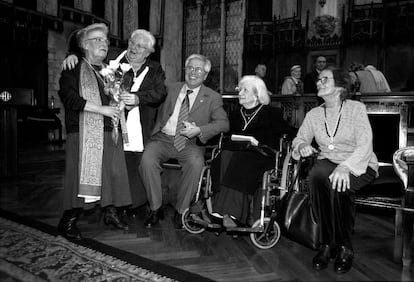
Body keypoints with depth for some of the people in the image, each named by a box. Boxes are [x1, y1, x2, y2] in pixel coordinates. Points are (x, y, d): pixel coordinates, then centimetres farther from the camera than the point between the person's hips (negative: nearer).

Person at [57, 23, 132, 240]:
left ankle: (110, 213, 22)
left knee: (114, 173, 5)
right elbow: (69, 98, -11)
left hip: (110, 132, 6)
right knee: (82, 176, -7)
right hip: (85, 133, -6)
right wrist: (102, 109, -16)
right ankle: (68, 222, 7)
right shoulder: (74, 70, 2)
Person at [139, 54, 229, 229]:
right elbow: (160, 114, 17)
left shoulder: (213, 98, 8)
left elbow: (224, 123, -4)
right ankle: (155, 209, -8)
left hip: (190, 144, -2)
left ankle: (181, 210, -12)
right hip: (163, 138, 2)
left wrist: (199, 130, -18)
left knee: (196, 163, -33)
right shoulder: (172, 89, 18)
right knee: (147, 159, -26)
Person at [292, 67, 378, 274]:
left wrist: (345, 167, -31)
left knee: (337, 185, -35)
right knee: (316, 174, -32)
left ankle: (344, 248, -13)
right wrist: (302, 145, -20)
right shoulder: (313, 114, 8)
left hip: (360, 166, -3)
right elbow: (299, 139, 6)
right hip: (329, 163, 3)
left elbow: (365, 146, -14)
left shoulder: (356, 109, -5)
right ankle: (326, 244, -20)